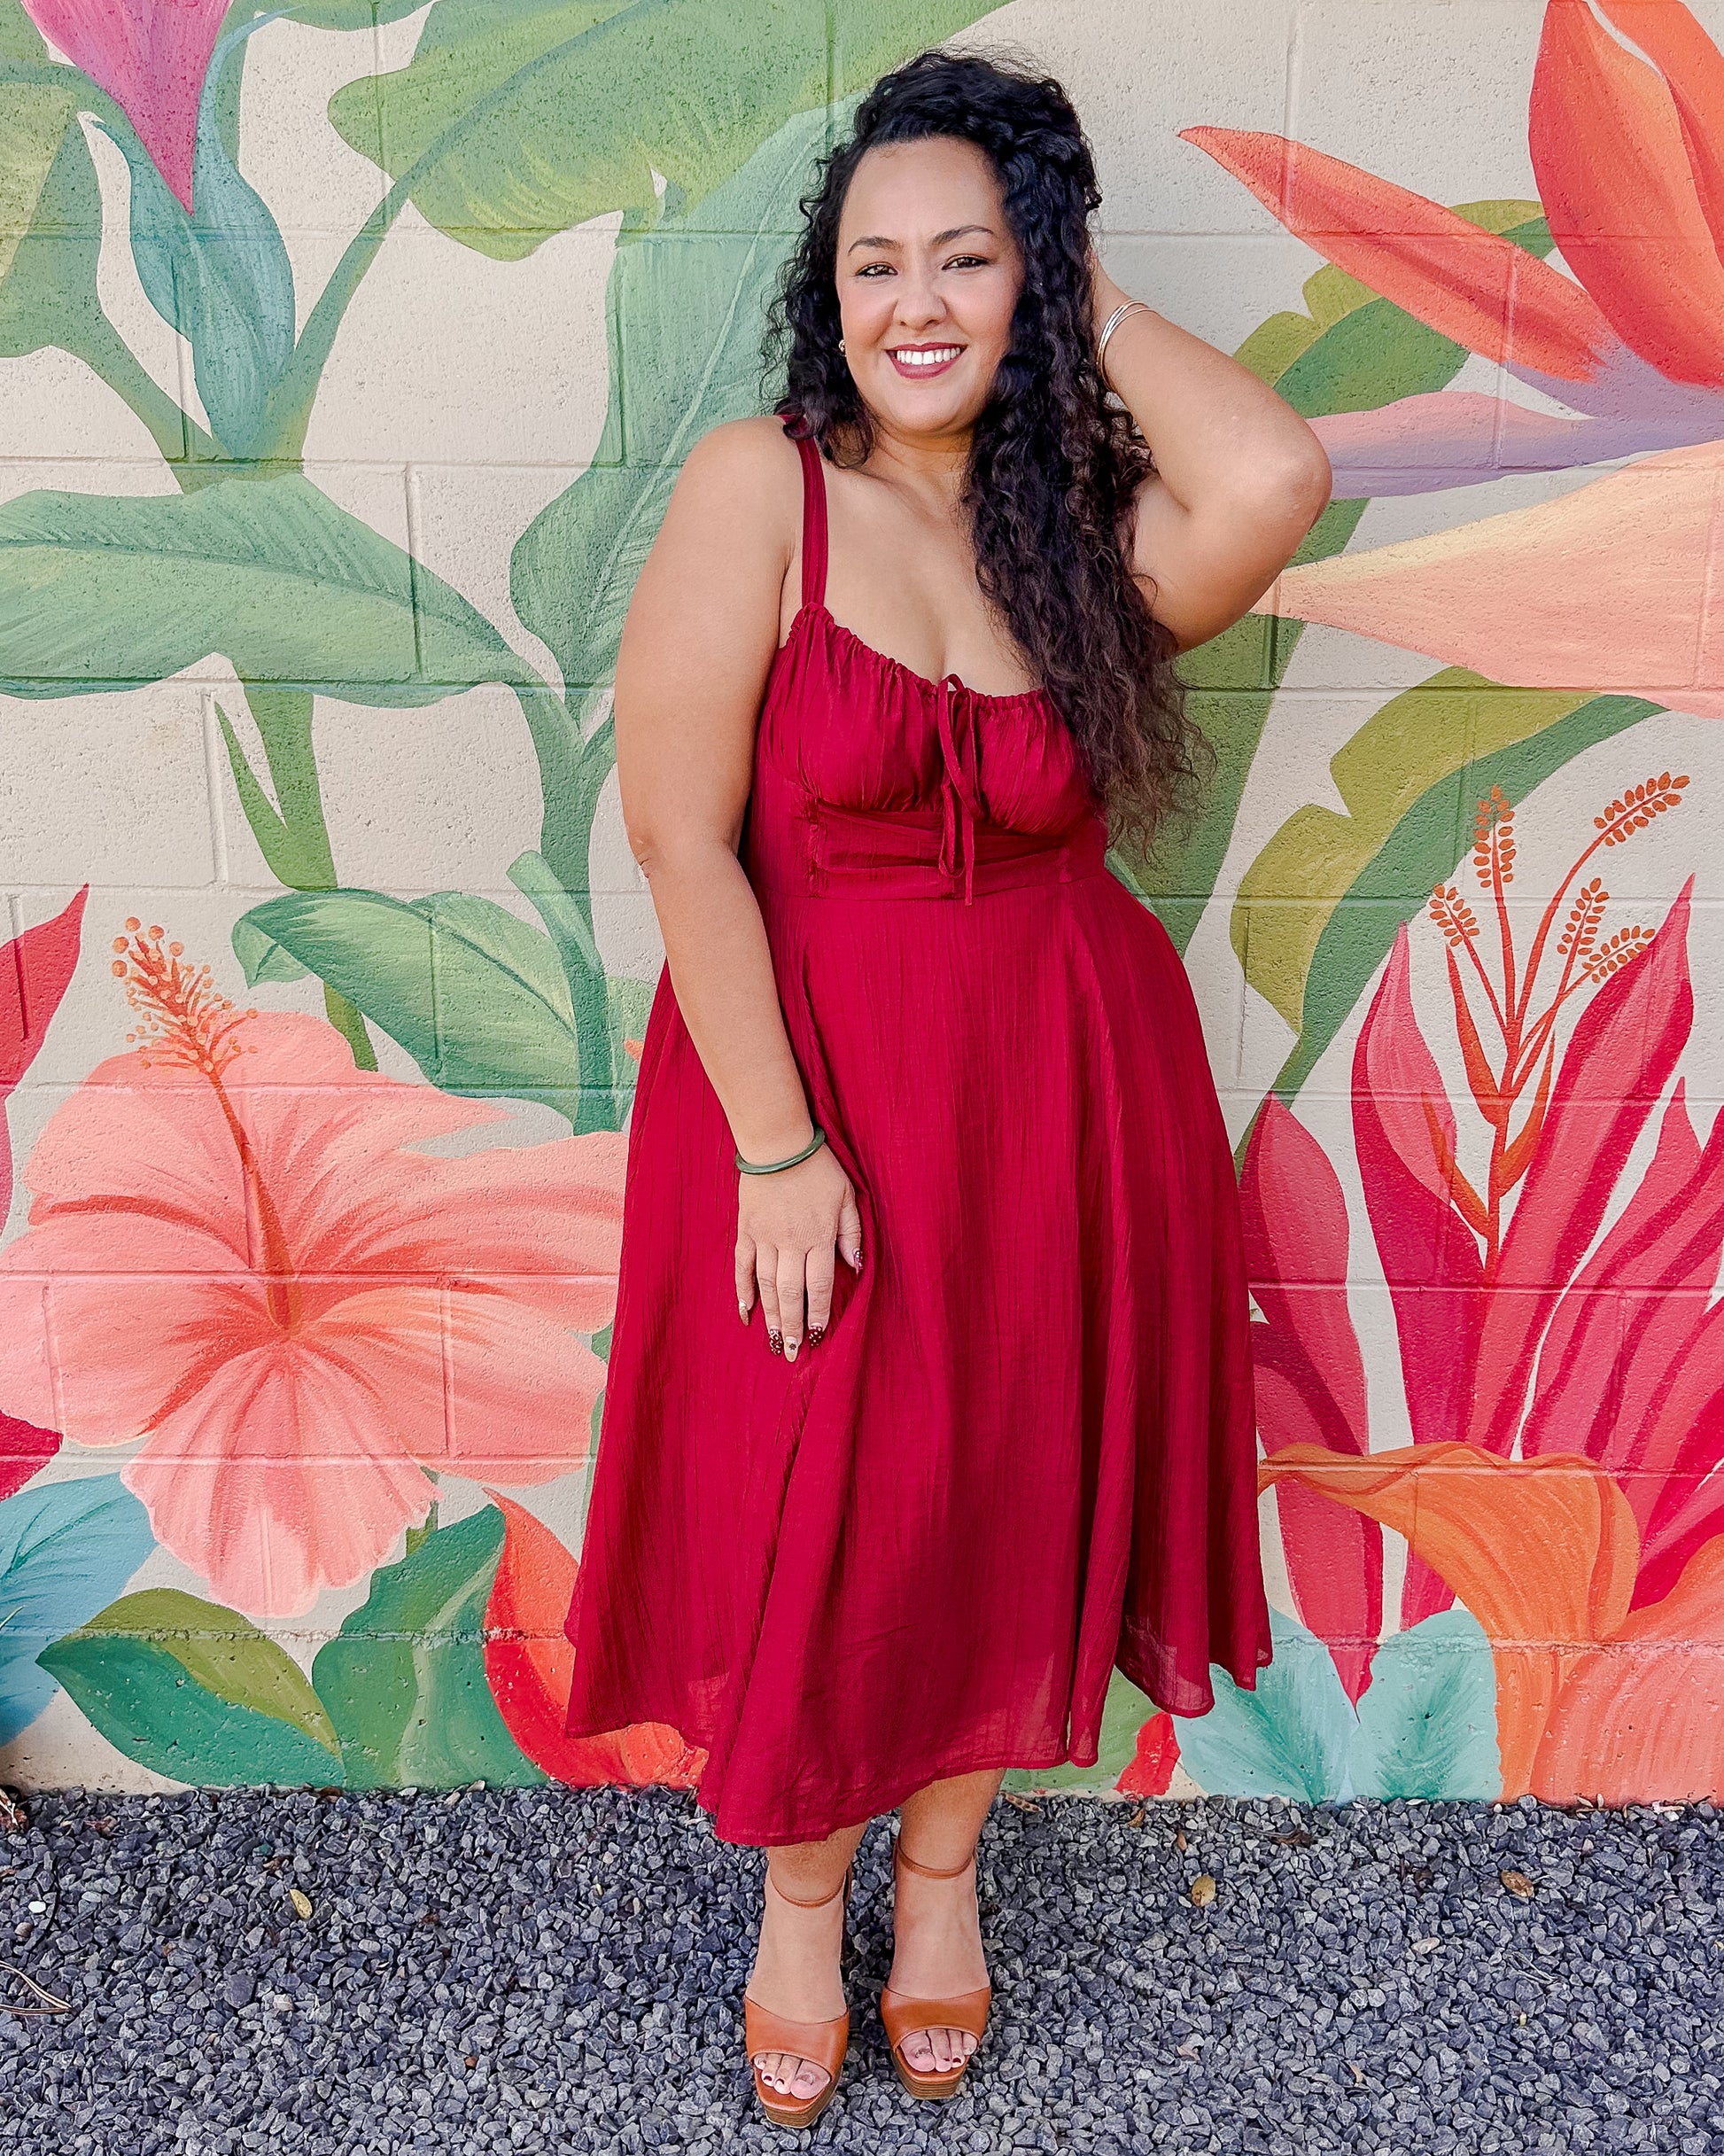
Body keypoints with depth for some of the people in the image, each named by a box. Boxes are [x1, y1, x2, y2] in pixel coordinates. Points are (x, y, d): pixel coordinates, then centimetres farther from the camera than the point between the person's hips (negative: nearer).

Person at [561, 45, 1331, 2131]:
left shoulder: (1087, 528, 2)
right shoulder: (760, 486, -9)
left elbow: (1279, 478, -20)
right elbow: (677, 829, -14)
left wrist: (1091, 305, -6)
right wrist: (778, 1148, -17)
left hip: (1055, 1086, 4)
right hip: (809, 1075, -3)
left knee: (1010, 1499, 16)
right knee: (810, 1515, 9)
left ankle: (942, 1861, 44)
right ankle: (799, 1893, 40)